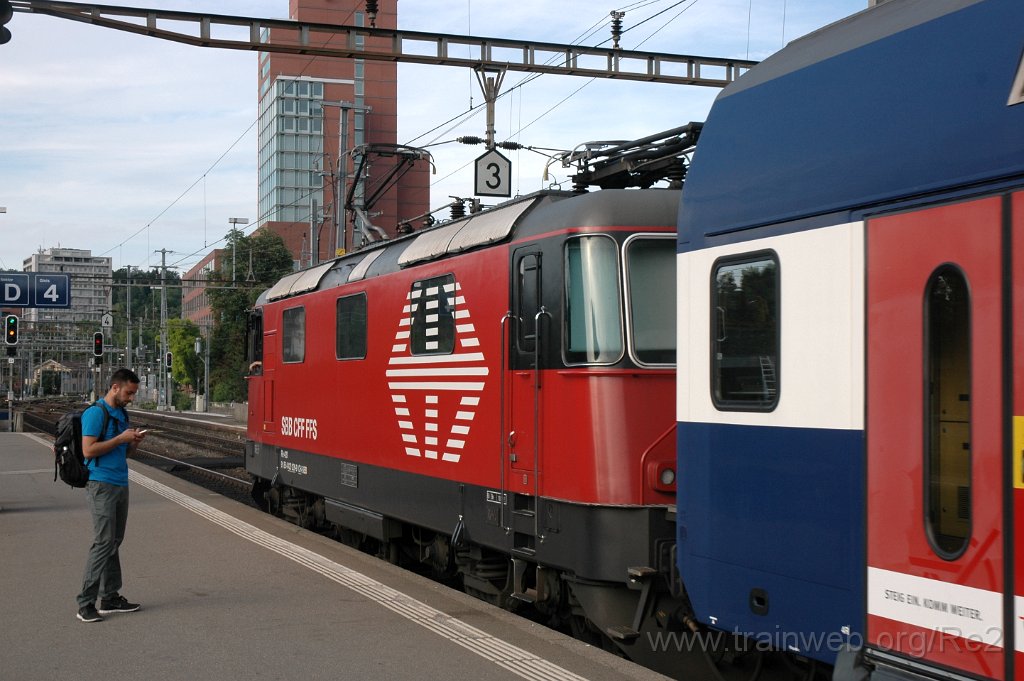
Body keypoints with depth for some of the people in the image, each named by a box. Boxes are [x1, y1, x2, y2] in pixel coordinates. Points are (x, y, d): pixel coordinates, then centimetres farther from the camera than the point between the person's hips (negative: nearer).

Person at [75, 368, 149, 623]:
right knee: (103, 543, -11)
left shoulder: (122, 414, 16)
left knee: (114, 543, 11)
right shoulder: (95, 413, -11)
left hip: (120, 485, 9)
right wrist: (121, 438, -16)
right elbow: (88, 450, -18)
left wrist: (134, 443, 3)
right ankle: (85, 604, -8)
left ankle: (110, 597, 17)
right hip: (101, 485, -9)